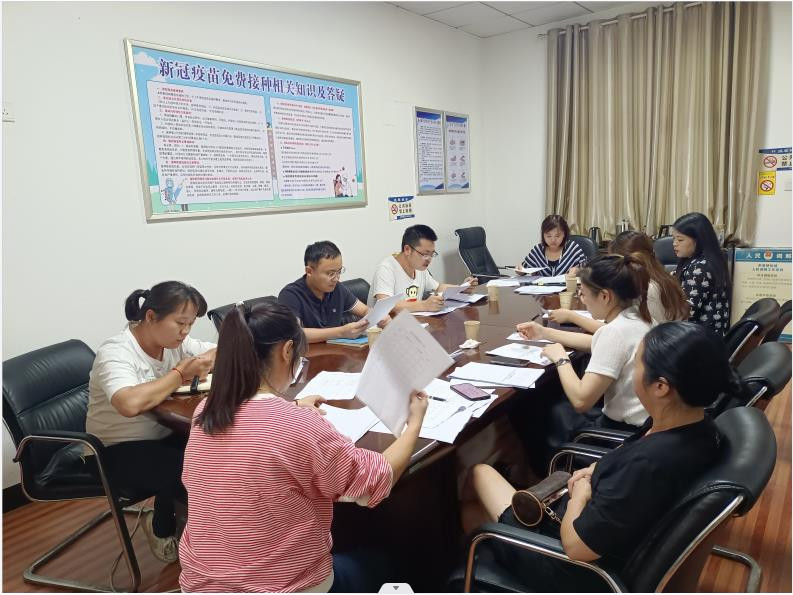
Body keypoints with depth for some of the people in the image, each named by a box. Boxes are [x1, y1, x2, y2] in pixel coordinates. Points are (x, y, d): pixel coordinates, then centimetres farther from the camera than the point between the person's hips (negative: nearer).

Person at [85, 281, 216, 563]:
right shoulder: (115, 353, -23)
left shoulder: (174, 341, -2)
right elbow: (131, 404, -42)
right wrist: (180, 374, -28)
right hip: (119, 451, -6)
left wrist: (209, 360, -22)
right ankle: (162, 529, 4)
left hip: (164, 435, 6)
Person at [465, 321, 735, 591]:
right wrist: (599, 470, -4)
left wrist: (579, 494, -13)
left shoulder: (649, 465, -40)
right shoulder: (698, 426, -12)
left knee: (480, 472, 11)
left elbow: (576, 547, -30)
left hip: (582, 570, -8)